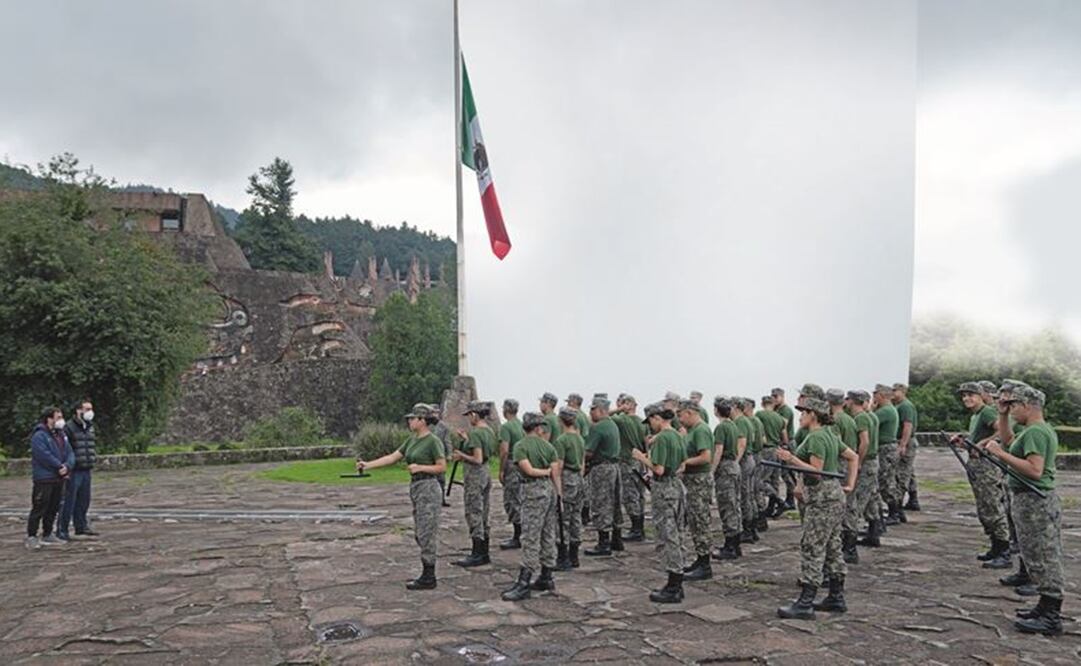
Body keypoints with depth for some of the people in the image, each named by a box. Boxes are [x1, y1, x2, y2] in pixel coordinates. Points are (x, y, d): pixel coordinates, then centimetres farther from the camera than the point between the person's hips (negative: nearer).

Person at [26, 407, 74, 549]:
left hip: (58, 478, 8)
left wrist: (67, 466, -11)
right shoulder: (39, 436, -11)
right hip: (44, 479, -8)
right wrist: (60, 467, -16)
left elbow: (70, 452, 8)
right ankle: (31, 537, 0)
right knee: (39, 509, -6)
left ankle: (47, 535, 24)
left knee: (53, 509, 14)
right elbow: (44, 456, -21)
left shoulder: (61, 435, 15)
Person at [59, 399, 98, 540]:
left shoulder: (90, 427, 14)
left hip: (86, 470, 8)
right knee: (69, 501, -3)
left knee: (84, 500, 15)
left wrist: (94, 455, 16)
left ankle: (81, 526, 26)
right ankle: (62, 529, 6)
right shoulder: (69, 428, -12)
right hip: (74, 471, -8)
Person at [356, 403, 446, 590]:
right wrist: (367, 464, 5)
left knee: (426, 534, -4)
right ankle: (427, 575, 19)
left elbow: (442, 467, -12)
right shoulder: (412, 440, 11)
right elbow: (392, 457, 11)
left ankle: (428, 579, 4)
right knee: (421, 534, 12)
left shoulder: (433, 441, -14)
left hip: (428, 489, -9)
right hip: (415, 488, 9)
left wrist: (420, 467, -21)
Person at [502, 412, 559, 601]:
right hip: (549, 489, 5)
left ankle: (523, 583, -8)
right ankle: (546, 578, 20)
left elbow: (529, 470, -15)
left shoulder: (521, 446, -6)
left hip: (533, 491, -5)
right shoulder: (548, 446, 7)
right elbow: (555, 474, 4)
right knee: (548, 536, 12)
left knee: (530, 538, -7)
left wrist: (544, 471, 3)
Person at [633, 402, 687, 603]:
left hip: (665, 489, -9)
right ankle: (677, 585, 22)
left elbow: (659, 469, -21)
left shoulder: (661, 438, -17)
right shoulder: (678, 437, 11)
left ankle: (673, 589, 1)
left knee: (668, 537, -4)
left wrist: (642, 458, -8)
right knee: (676, 536, 14)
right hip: (677, 486, 9)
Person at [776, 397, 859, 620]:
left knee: (812, 549, -9)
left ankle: (805, 604, -8)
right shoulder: (829, 435, 16)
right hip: (834, 496, 11)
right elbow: (854, 457, 21)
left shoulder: (816, 437, -15)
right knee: (832, 547, 14)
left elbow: (816, 470, -20)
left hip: (822, 499, -11)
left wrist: (792, 459, -22)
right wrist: (850, 484, 17)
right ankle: (836, 598, 21)